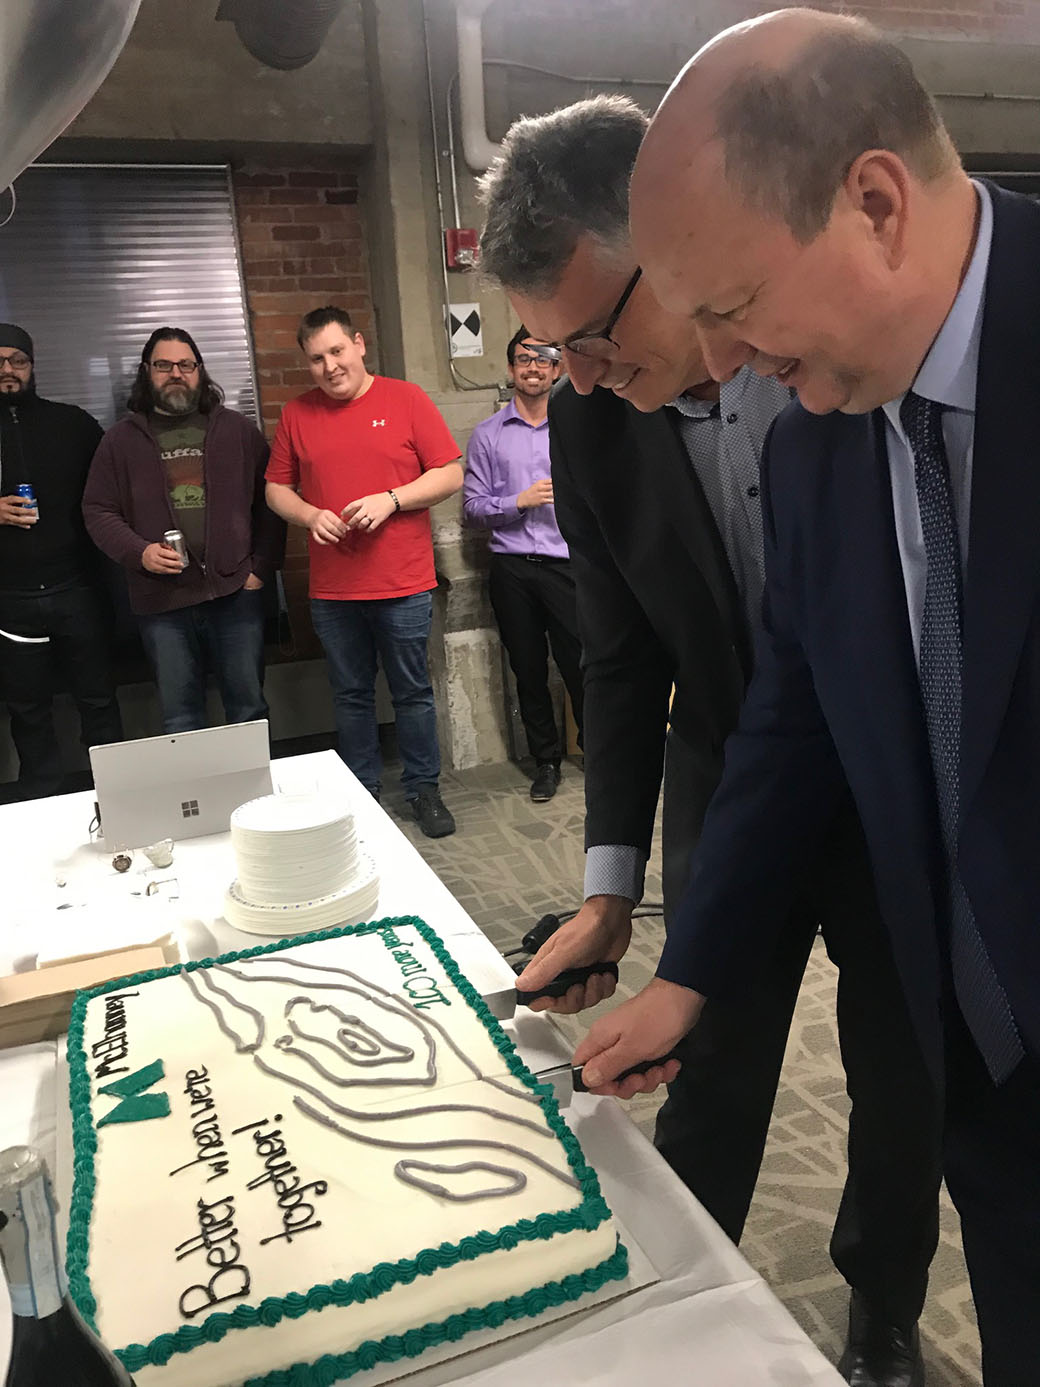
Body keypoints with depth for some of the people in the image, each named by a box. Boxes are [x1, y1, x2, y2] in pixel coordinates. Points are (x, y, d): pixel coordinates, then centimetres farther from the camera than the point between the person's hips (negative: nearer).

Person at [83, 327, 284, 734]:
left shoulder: (237, 429, 8)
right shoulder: (122, 439, 8)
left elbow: (269, 502, 7)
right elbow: (98, 511, 7)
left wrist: (262, 567, -2)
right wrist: (140, 552, -10)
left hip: (236, 592, 0)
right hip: (162, 601, 0)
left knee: (248, 708, 8)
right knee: (179, 719, 7)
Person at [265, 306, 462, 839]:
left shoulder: (406, 399, 0)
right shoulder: (297, 413, 8)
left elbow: (450, 474, -3)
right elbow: (276, 489, 12)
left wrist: (390, 500, -15)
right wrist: (310, 515, -8)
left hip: (403, 584, -2)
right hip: (332, 589, 3)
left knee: (412, 692, 7)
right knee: (351, 696, 12)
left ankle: (423, 788, 22)